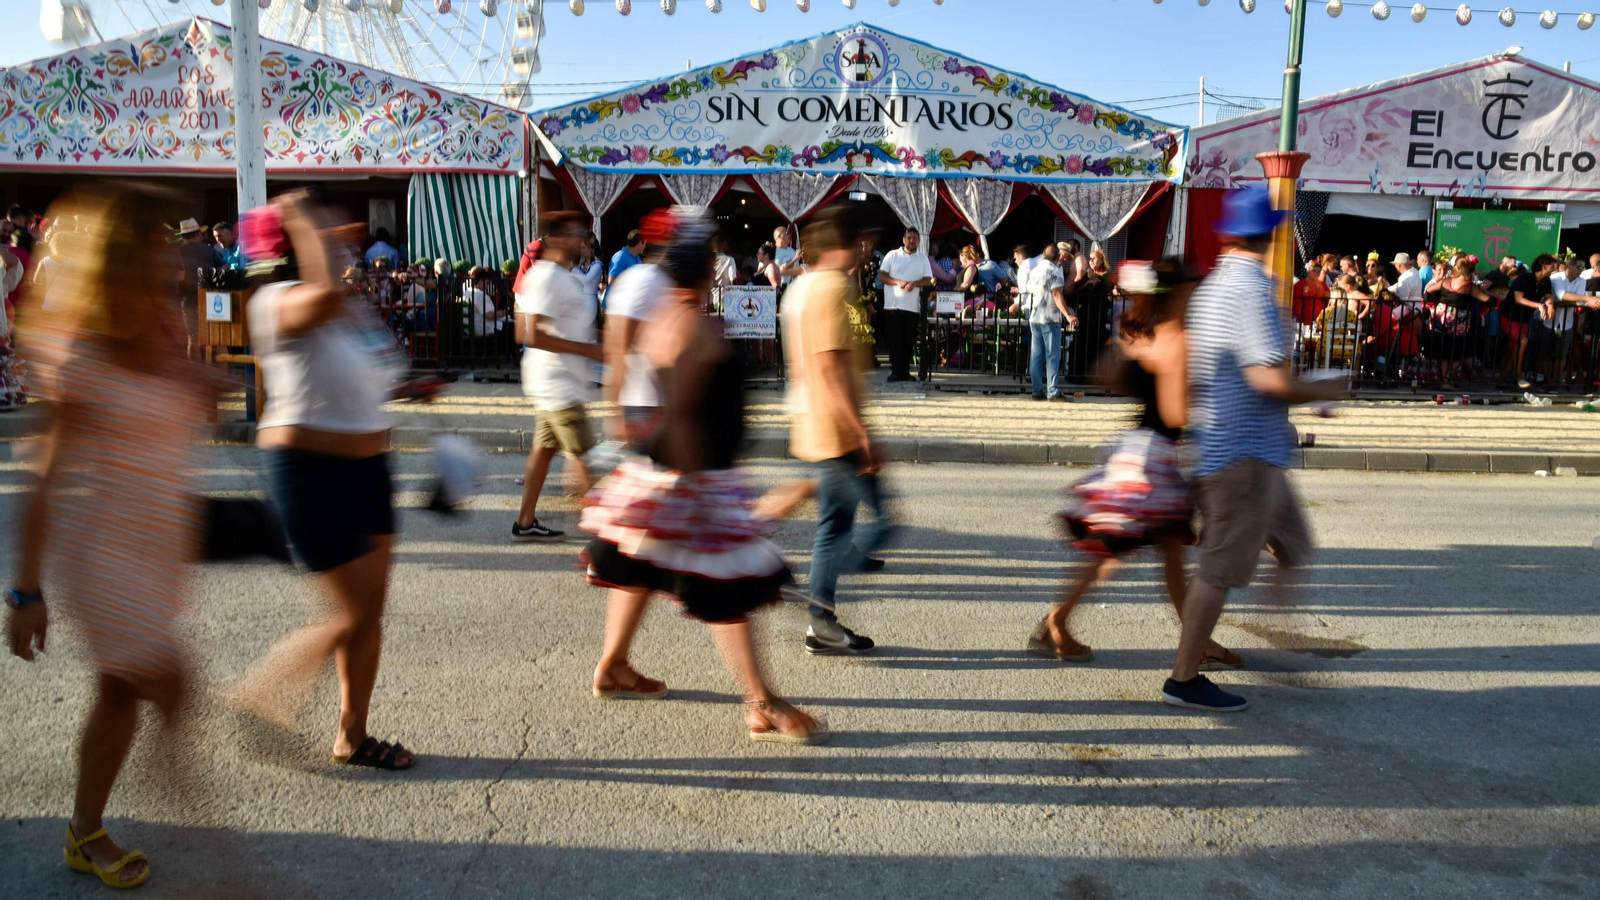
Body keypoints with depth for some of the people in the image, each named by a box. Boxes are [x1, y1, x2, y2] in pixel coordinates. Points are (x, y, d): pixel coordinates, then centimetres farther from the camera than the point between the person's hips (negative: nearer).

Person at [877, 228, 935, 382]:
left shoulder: (923, 258, 12)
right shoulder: (892, 255, 5)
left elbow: (928, 281, 6)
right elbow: (882, 277, 0)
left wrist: (914, 283, -14)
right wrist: (898, 282, -16)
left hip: (913, 307, 2)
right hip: (893, 305, -2)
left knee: (908, 341, 3)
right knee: (895, 340, -2)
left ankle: (905, 371, 11)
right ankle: (896, 371, 3)